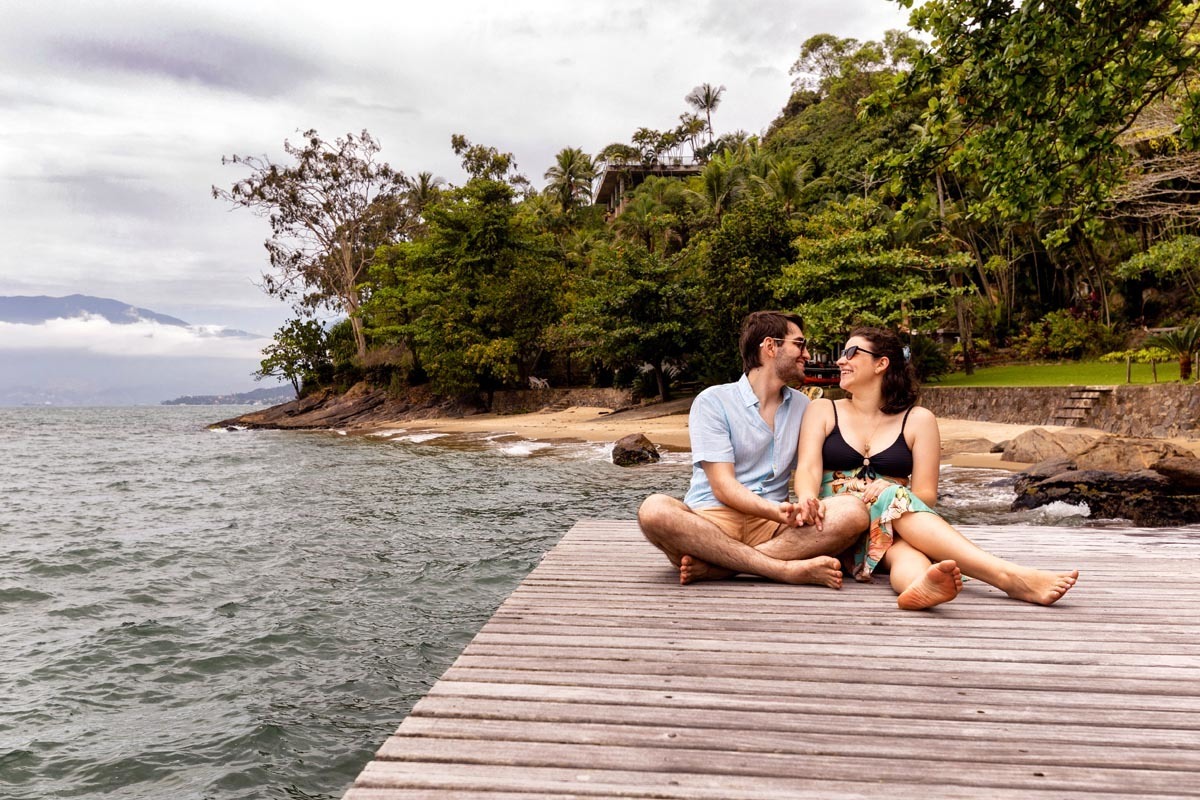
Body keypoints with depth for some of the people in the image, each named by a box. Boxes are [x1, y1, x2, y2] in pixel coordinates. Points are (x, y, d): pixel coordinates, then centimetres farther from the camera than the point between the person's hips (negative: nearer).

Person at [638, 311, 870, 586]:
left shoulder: (802, 406, 17)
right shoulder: (713, 401, 0)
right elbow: (722, 486, -8)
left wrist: (808, 502, -12)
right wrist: (778, 511, -26)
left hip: (772, 524, 4)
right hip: (712, 521, -4)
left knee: (853, 512, -22)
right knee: (654, 509, -34)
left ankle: (713, 566, -28)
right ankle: (787, 569, -33)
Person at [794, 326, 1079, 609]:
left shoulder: (918, 420, 11)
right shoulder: (824, 410, 13)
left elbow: (926, 496, 4)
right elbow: (808, 468, -3)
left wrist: (887, 491, -19)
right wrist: (807, 498, -27)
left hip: (899, 523, 2)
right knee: (895, 497, -33)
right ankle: (1012, 577, -47)